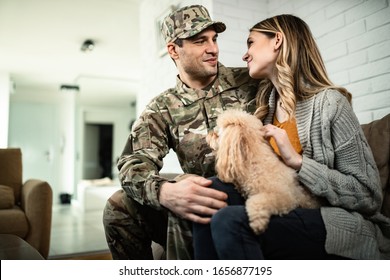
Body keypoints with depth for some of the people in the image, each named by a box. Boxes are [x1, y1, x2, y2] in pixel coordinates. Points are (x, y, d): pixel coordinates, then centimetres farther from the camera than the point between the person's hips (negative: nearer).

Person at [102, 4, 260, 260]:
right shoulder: (162, 108, 4)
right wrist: (165, 191, -34)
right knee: (120, 207, -11)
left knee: (186, 213, -30)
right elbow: (134, 164, -11)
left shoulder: (249, 82, 3)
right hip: (205, 198, 3)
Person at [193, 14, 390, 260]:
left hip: (346, 229, -6)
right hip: (289, 216, 6)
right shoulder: (268, 106, 9)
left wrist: (297, 161, -20)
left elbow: (370, 197, -12)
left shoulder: (328, 103, -11)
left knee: (230, 221, -28)